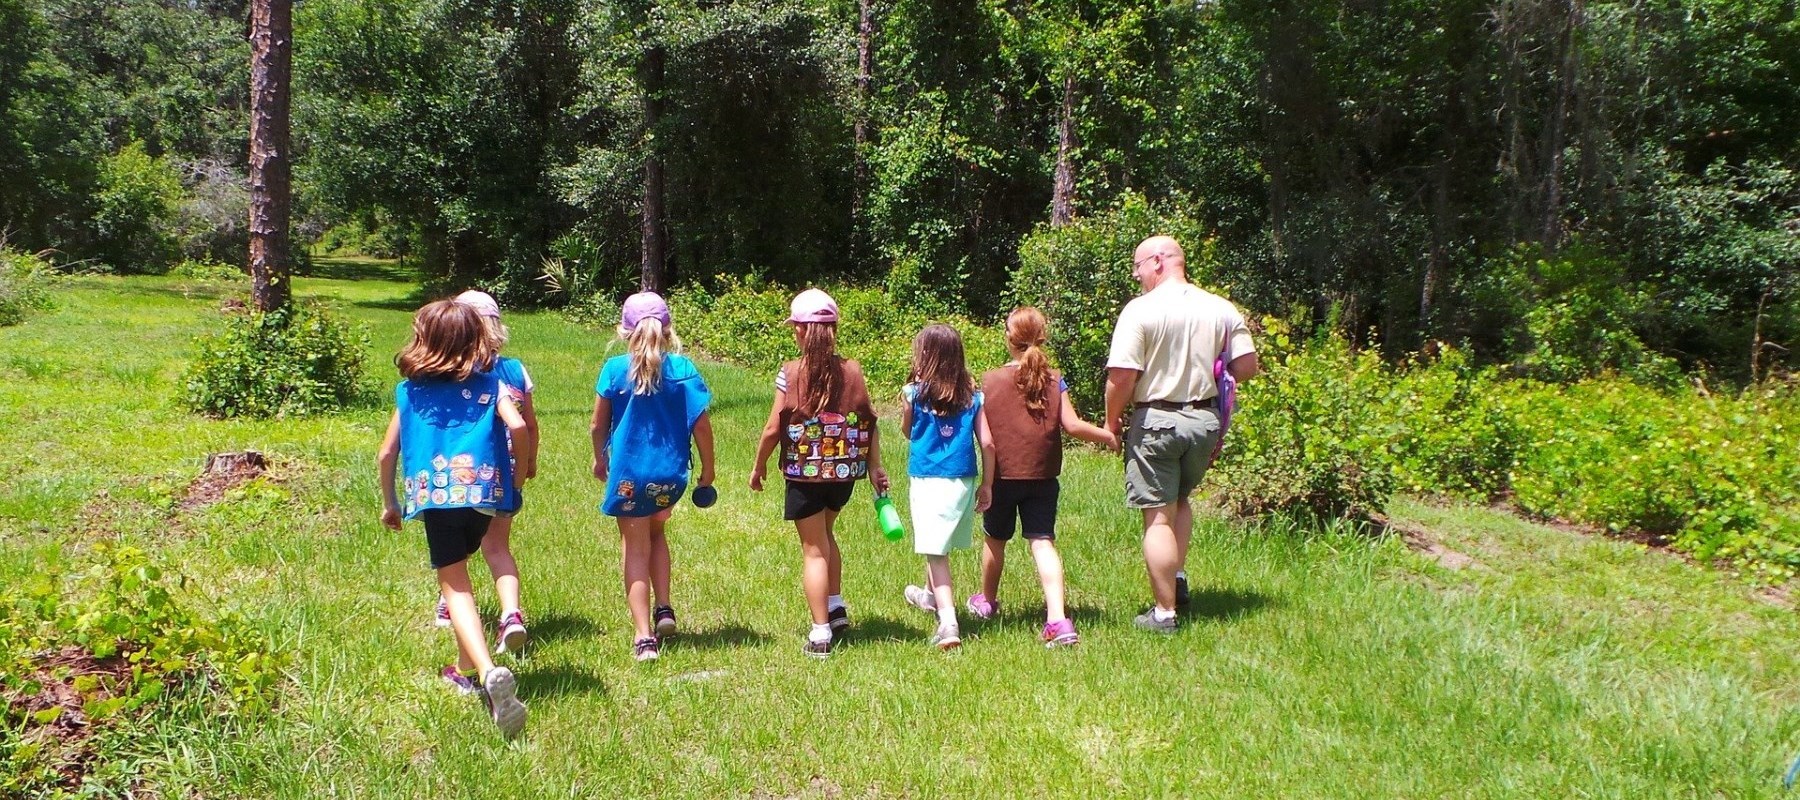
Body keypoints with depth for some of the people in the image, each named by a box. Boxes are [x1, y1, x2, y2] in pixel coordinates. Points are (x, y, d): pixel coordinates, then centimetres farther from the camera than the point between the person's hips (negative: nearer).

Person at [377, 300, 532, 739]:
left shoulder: (410, 390, 11)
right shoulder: (488, 384, 8)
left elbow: (386, 454, 12)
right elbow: (518, 427, -9)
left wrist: (389, 503, 26)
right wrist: (520, 473, 9)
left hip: (435, 495, -2)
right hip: (483, 490, 2)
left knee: (454, 585, -4)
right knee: (459, 571, 24)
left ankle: (488, 671, -27)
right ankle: (466, 667, 31)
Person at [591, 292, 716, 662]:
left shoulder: (615, 369, -7)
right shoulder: (682, 368, -6)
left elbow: (598, 426, 0)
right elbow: (701, 425, -7)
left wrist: (600, 459, 19)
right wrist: (707, 468, 7)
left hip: (629, 473, -2)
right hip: (671, 473, 2)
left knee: (636, 550, 9)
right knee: (656, 532, 28)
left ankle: (644, 638, 6)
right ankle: (664, 609, 18)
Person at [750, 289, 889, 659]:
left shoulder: (791, 372, -11)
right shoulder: (852, 370, -2)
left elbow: (773, 428, -9)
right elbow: (870, 422, -2)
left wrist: (759, 466, 6)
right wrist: (874, 467, 7)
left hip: (805, 473, -4)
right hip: (844, 472, 4)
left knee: (814, 549, 5)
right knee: (825, 536, 27)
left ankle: (821, 634, 4)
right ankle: (837, 609, 26)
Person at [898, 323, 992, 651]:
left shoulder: (914, 393, -7)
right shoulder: (972, 395, 1)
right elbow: (987, 444, -2)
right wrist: (986, 485, 8)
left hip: (928, 479, -4)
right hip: (964, 480, 4)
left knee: (936, 551, -5)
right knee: (939, 546, 24)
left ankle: (948, 623, -18)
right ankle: (931, 596, 48)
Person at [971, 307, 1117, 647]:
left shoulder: (991, 380, -7)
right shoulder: (1054, 380, -3)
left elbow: (981, 431, -7)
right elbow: (1072, 425, -9)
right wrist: (1107, 436, 5)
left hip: (1002, 476, -1)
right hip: (1043, 477, 1)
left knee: (995, 539, 18)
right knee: (1043, 542, -1)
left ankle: (987, 601, 39)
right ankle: (1057, 618, -14)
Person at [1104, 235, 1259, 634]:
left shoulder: (1141, 310, -13)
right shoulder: (1222, 309, 3)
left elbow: (1121, 377, -18)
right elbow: (1246, 366, 3)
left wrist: (1112, 421, -2)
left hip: (1156, 421, -5)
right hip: (1206, 419, 5)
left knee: (1158, 516, 2)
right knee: (1180, 498, 28)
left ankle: (1164, 612, 7)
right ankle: (1177, 579, 24)